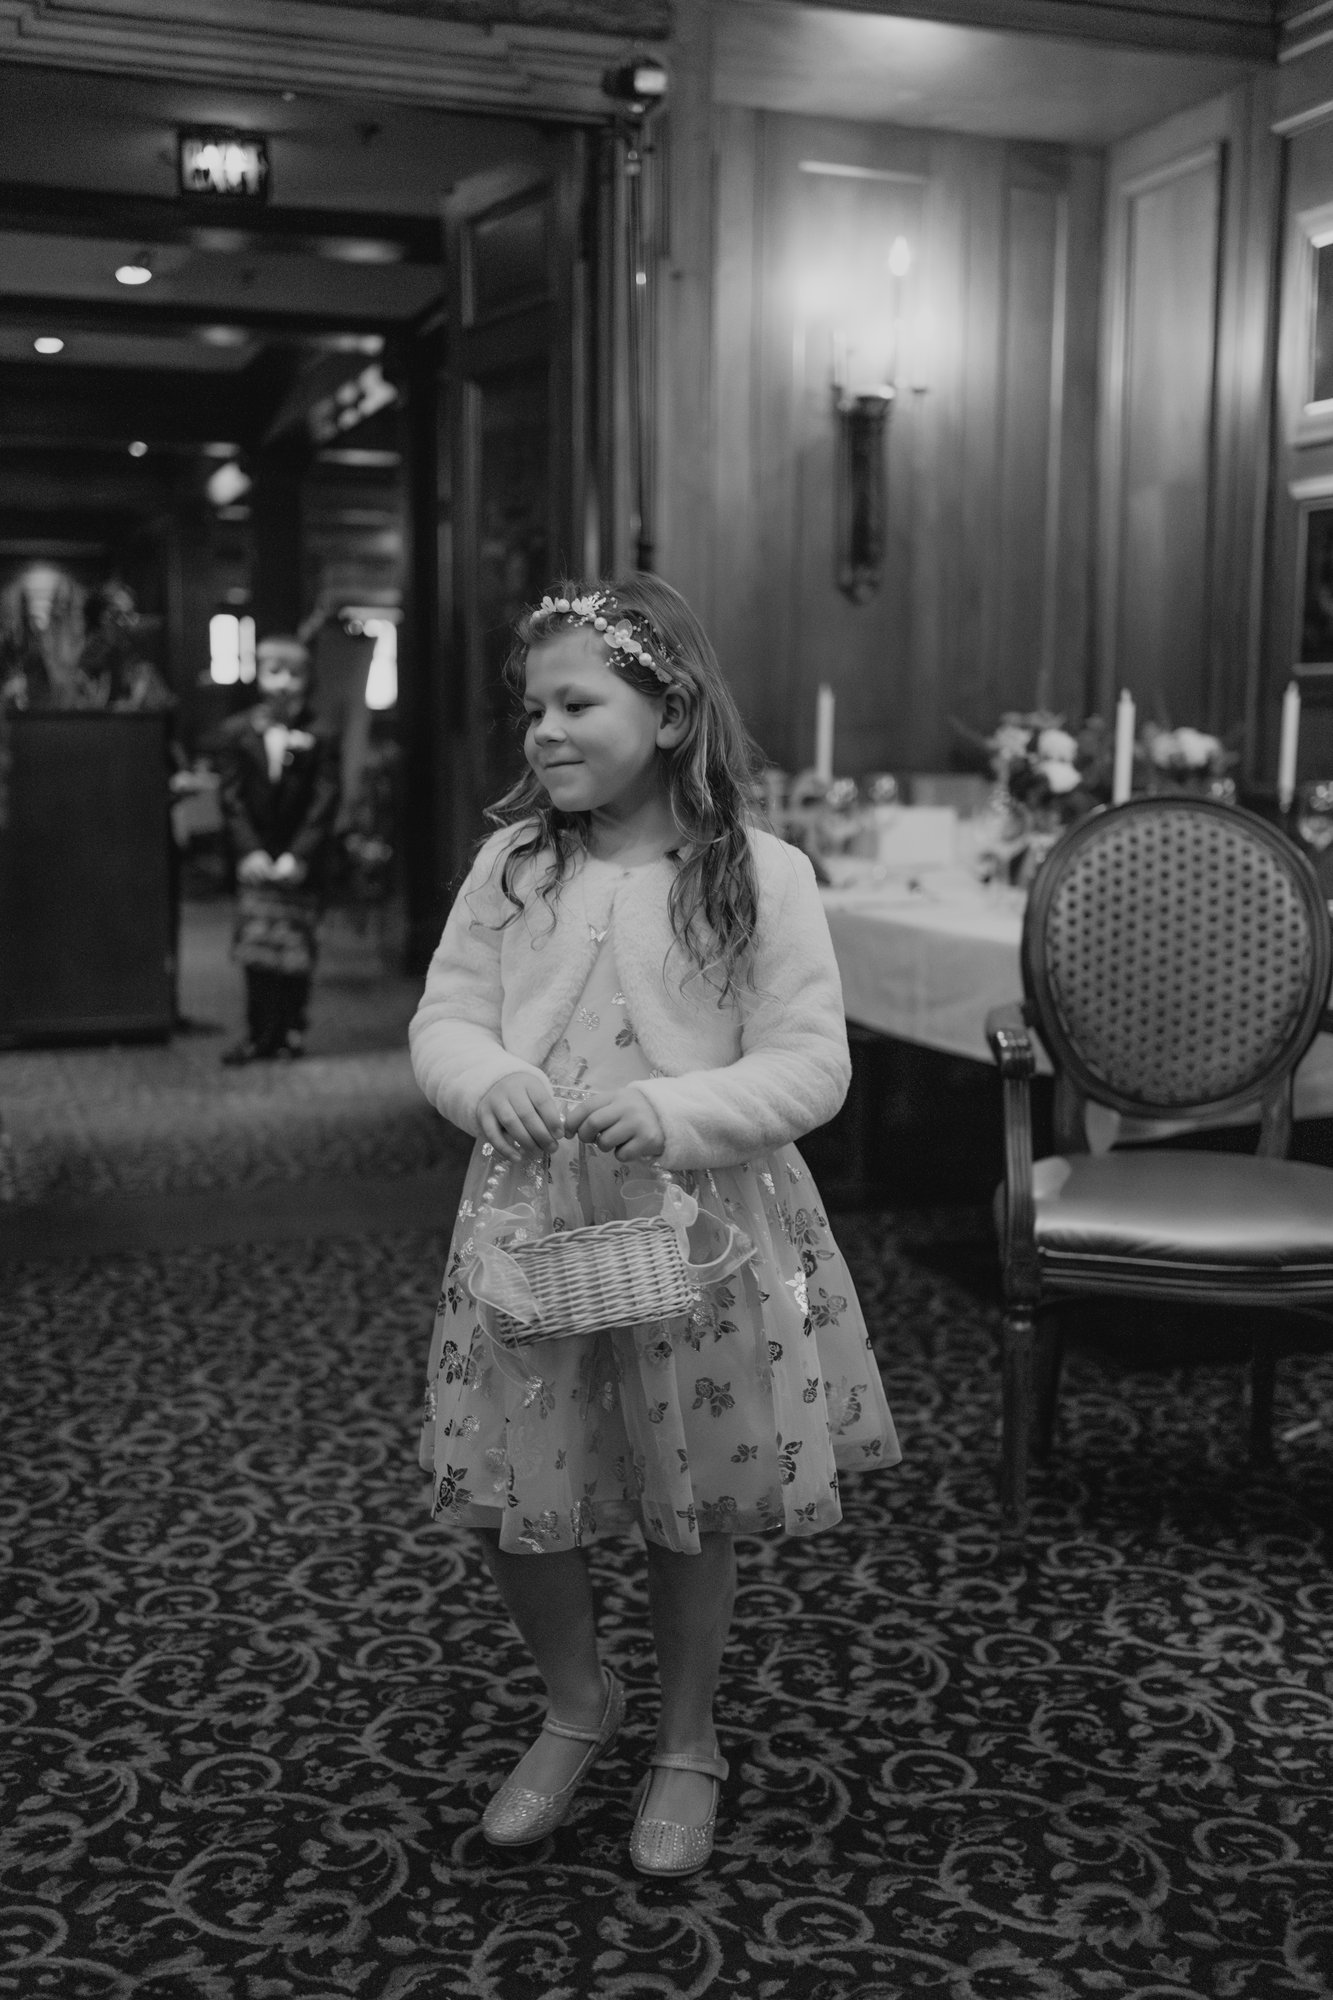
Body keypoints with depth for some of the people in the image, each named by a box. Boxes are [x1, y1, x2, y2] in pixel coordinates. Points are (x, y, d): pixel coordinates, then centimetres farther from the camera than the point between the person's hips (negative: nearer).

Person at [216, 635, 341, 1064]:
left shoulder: (320, 739, -2)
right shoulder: (236, 732, 3)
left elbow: (324, 803, -6)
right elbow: (232, 798, 1)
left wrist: (299, 856, -14)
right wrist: (249, 851, -10)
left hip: (301, 862, -1)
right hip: (256, 860, 2)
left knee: (296, 947, 2)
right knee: (257, 949, 1)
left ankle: (291, 1033, 9)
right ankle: (260, 1034, 7)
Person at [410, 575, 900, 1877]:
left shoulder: (761, 876, -10)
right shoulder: (509, 864, 0)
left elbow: (812, 1064, -11)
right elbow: (442, 1019, 2)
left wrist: (672, 1112, -26)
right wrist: (490, 1080, -20)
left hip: (698, 1224, -3)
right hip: (528, 1219, 3)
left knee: (691, 1512, 11)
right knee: (505, 1502, 8)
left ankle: (687, 1743, 37)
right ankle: (576, 1704, 38)